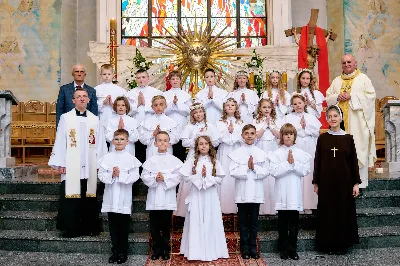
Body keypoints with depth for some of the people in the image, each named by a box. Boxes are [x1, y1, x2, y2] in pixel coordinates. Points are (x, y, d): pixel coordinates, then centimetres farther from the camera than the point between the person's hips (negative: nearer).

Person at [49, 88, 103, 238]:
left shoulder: (95, 119, 9)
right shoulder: (66, 118, 3)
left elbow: (99, 143, 8)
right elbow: (60, 142, 0)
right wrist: (61, 164, -6)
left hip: (90, 166, 2)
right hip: (71, 166, -2)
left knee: (89, 198, 6)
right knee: (71, 198, 0)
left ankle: (89, 227, 16)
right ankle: (70, 228, 9)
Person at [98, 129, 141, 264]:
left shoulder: (131, 159, -4)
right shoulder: (106, 157, 2)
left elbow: (134, 177, -11)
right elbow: (101, 175, -1)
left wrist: (120, 175, -20)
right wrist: (111, 175, -19)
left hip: (124, 198, -2)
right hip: (111, 198, 2)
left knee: (124, 226, 7)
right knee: (113, 226, 11)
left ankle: (123, 252, 19)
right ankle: (115, 251, 22)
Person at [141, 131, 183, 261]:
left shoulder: (175, 160, 0)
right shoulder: (150, 160, 3)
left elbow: (178, 177, -7)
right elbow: (144, 176, -2)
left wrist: (165, 178, -19)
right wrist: (155, 179, -19)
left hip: (168, 198, -1)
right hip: (154, 198, 1)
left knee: (166, 226, 8)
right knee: (154, 226, 8)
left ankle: (165, 249, 21)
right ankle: (156, 249, 22)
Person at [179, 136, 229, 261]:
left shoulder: (214, 161, 3)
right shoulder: (192, 160, 1)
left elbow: (220, 179, -1)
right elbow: (187, 177, -4)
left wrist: (207, 178, -14)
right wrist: (199, 176, -14)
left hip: (211, 196, 1)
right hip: (196, 195, -1)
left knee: (211, 222, 5)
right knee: (196, 222, 2)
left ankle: (211, 250, 15)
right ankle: (196, 250, 11)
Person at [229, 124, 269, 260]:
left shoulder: (261, 153, 3)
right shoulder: (236, 153, -1)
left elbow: (266, 172, -1)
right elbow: (233, 171, -9)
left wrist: (254, 168, -15)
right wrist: (247, 167, -18)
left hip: (256, 192, 1)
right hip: (242, 192, -1)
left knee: (254, 222, 9)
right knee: (243, 222, 8)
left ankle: (253, 248, 20)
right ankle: (245, 248, 18)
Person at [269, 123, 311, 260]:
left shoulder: (301, 154, 5)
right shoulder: (276, 154, -1)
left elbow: (304, 171, -3)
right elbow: (274, 171, -12)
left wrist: (294, 163, -14)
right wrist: (288, 163, -15)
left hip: (295, 193, 1)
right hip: (282, 193, -1)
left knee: (294, 222, 7)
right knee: (283, 222, 7)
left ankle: (292, 248, 17)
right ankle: (283, 248, 18)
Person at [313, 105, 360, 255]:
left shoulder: (348, 138, 1)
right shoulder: (322, 138, 2)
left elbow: (354, 161, 2)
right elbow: (317, 161, 3)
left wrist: (356, 183, -2)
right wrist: (316, 183, 2)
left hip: (344, 181, 0)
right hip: (326, 181, 0)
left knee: (344, 211, 6)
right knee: (327, 212, 5)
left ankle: (342, 244, 19)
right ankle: (328, 244, 16)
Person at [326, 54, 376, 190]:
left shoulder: (363, 78, 7)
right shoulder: (336, 81, 18)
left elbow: (371, 95, -4)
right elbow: (328, 98, 13)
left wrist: (351, 96, -11)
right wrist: (337, 97, -8)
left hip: (358, 122, -3)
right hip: (340, 121, 3)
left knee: (359, 148, -6)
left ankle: (360, 182, 0)